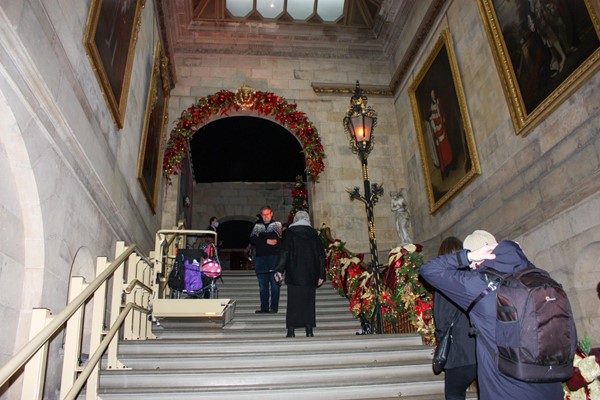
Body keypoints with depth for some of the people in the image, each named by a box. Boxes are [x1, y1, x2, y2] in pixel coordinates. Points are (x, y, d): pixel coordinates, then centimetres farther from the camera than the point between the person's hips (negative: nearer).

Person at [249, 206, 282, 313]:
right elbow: (252, 240, 1)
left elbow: (280, 240, -9)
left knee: (275, 284, -4)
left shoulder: (277, 225, 8)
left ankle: (274, 308, 1)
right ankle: (264, 308, 11)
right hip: (260, 259, 3)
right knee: (263, 286, 5)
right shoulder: (257, 226, 16)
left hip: (274, 258, -3)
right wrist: (266, 241, -11)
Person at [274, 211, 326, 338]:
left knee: (293, 301, 4)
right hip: (310, 275, 2)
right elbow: (321, 255, 6)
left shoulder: (289, 233, 0)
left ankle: (291, 330, 2)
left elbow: (284, 253, -9)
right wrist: (321, 275, 9)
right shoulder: (313, 234, 7)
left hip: (294, 274, -2)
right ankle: (309, 330, 7)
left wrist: (279, 270, -11)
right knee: (308, 301, 8)